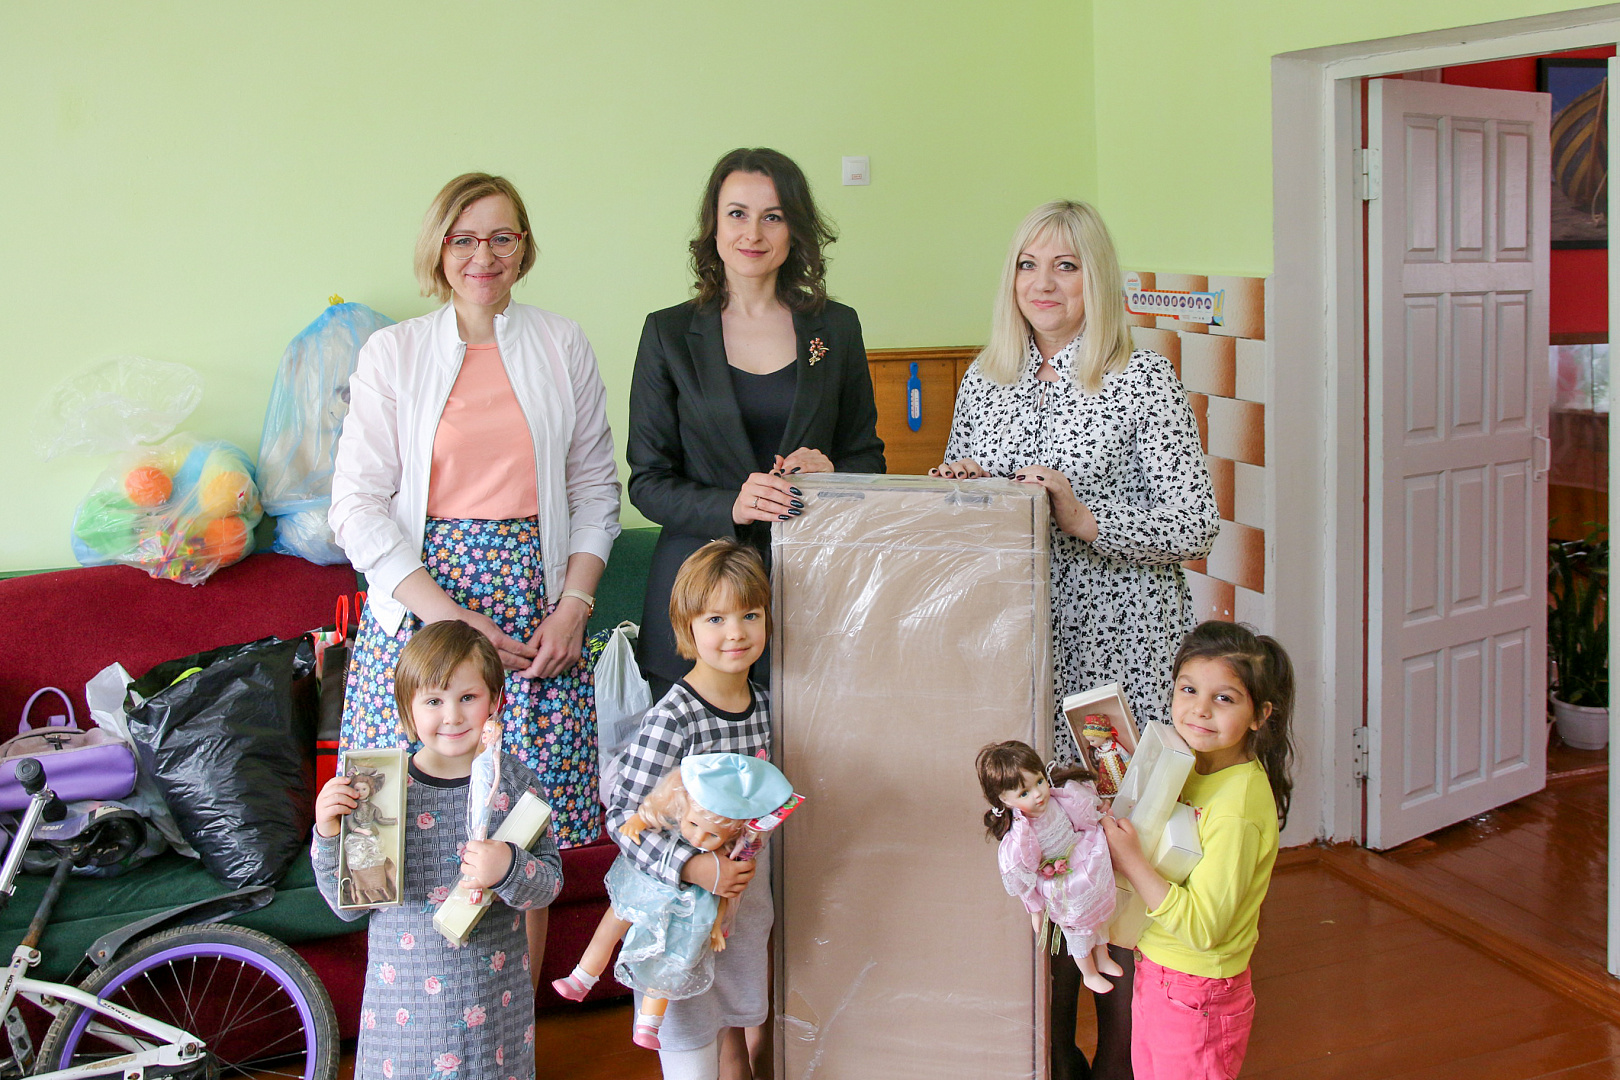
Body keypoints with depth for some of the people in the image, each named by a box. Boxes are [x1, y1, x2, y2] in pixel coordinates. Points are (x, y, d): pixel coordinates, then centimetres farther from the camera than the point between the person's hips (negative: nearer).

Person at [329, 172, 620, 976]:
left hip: (537, 611, 1)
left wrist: (575, 604, -3)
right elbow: (358, 505, -1)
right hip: (421, 606, -1)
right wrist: (447, 615, -12)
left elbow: (595, 489, 10)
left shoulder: (562, 346, 9)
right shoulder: (391, 352, 4)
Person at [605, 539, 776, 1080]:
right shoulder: (672, 718, -23)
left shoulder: (761, 704, -2)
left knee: (736, 1024, 22)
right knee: (688, 1023, 8)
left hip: (745, 881, 6)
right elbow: (623, 816, -25)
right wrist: (693, 866, -33)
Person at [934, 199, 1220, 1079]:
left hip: (1115, 653, -4)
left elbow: (1197, 526, -9)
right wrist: (956, 486, -1)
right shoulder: (984, 381, 11)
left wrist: (1084, 516, -19)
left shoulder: (1144, 382, -5)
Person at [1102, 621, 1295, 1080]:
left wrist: (1131, 861, -26)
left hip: (1197, 997, -8)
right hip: (1155, 974, 8)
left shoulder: (1238, 807, -26)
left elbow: (1201, 927, -26)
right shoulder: (1194, 769, 0)